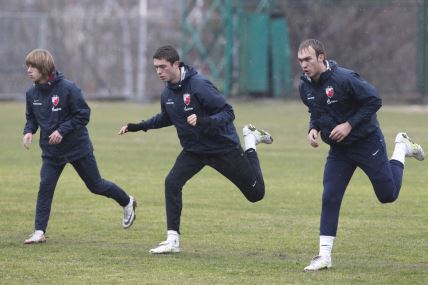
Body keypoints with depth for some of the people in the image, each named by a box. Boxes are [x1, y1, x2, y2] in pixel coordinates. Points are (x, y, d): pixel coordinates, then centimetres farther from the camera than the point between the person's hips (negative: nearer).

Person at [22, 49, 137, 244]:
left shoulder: (68, 88, -20)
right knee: (45, 187, -9)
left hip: (78, 147, -4)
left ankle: (127, 202, 34)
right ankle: (39, 232, -6)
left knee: (96, 185, 9)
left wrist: (62, 130, -25)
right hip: (51, 151, 4)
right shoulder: (32, 93, -3)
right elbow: (31, 117, 12)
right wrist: (29, 131, -9)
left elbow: (83, 115, -16)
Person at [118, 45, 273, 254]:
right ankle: (173, 240, -12)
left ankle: (251, 139, 31)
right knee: (172, 183, -18)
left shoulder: (199, 86, -26)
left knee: (256, 194, 6)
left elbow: (228, 113, -26)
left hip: (223, 148, -5)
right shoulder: (167, 93, -4)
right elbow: (166, 118, 18)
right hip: (193, 150, 5)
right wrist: (138, 127, 8)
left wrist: (203, 121, -43)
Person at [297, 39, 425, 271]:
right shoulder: (305, 86, -4)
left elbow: (374, 100, -19)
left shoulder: (343, 78, -25)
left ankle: (401, 149, 34)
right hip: (338, 149, 5)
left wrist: (349, 125, -22)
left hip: (367, 142, -5)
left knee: (388, 195, 7)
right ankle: (324, 256, -2)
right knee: (330, 198, -6)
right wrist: (313, 128, -7)